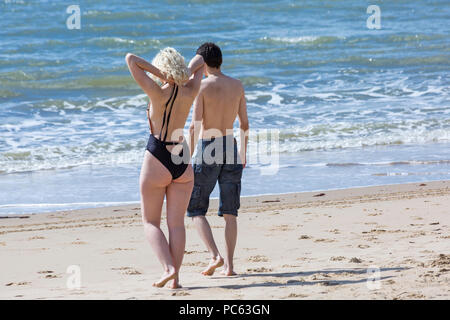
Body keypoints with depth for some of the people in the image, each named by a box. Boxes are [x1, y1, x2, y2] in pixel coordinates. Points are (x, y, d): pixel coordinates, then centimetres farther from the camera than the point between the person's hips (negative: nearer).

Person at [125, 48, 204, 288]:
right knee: (176, 223, 7)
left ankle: (169, 267, -10)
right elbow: (199, 60, 16)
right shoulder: (190, 92, -1)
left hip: (157, 162, -5)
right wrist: (185, 74, -1)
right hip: (182, 161, 5)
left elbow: (130, 59, -15)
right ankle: (175, 277, 3)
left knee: (150, 222, 7)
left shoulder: (158, 93, -14)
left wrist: (161, 75, -15)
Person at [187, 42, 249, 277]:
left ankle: (215, 256, -11)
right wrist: (243, 152, 22)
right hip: (230, 148, 5)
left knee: (196, 209, 6)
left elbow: (195, 126, -14)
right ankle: (229, 264, 3)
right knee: (229, 212, 9)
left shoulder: (202, 86, -10)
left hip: (207, 148, -5)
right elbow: (245, 123, 10)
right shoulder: (237, 86, 5)